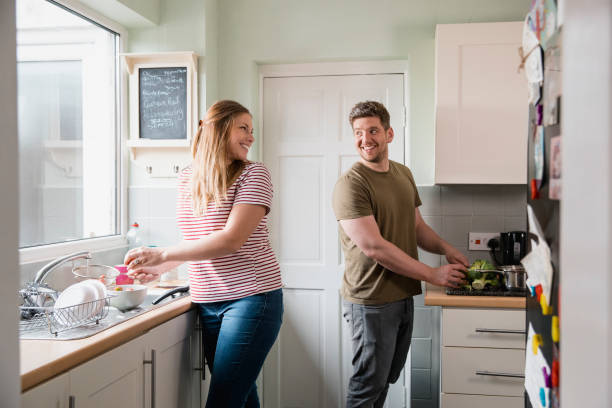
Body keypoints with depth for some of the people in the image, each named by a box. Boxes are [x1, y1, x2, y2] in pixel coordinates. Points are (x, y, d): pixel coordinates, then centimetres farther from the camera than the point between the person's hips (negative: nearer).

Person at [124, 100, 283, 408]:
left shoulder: (253, 174, -7)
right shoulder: (187, 178, 11)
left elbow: (231, 239, -17)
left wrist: (162, 255, -16)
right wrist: (159, 268, 12)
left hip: (251, 298, -5)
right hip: (207, 303, 5)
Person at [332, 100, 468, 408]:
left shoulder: (403, 174, 10)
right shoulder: (350, 184, -16)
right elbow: (374, 246, -22)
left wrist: (446, 249, -2)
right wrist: (433, 275, -19)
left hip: (404, 296, 8)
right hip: (371, 301, -7)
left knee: (388, 378, 19)